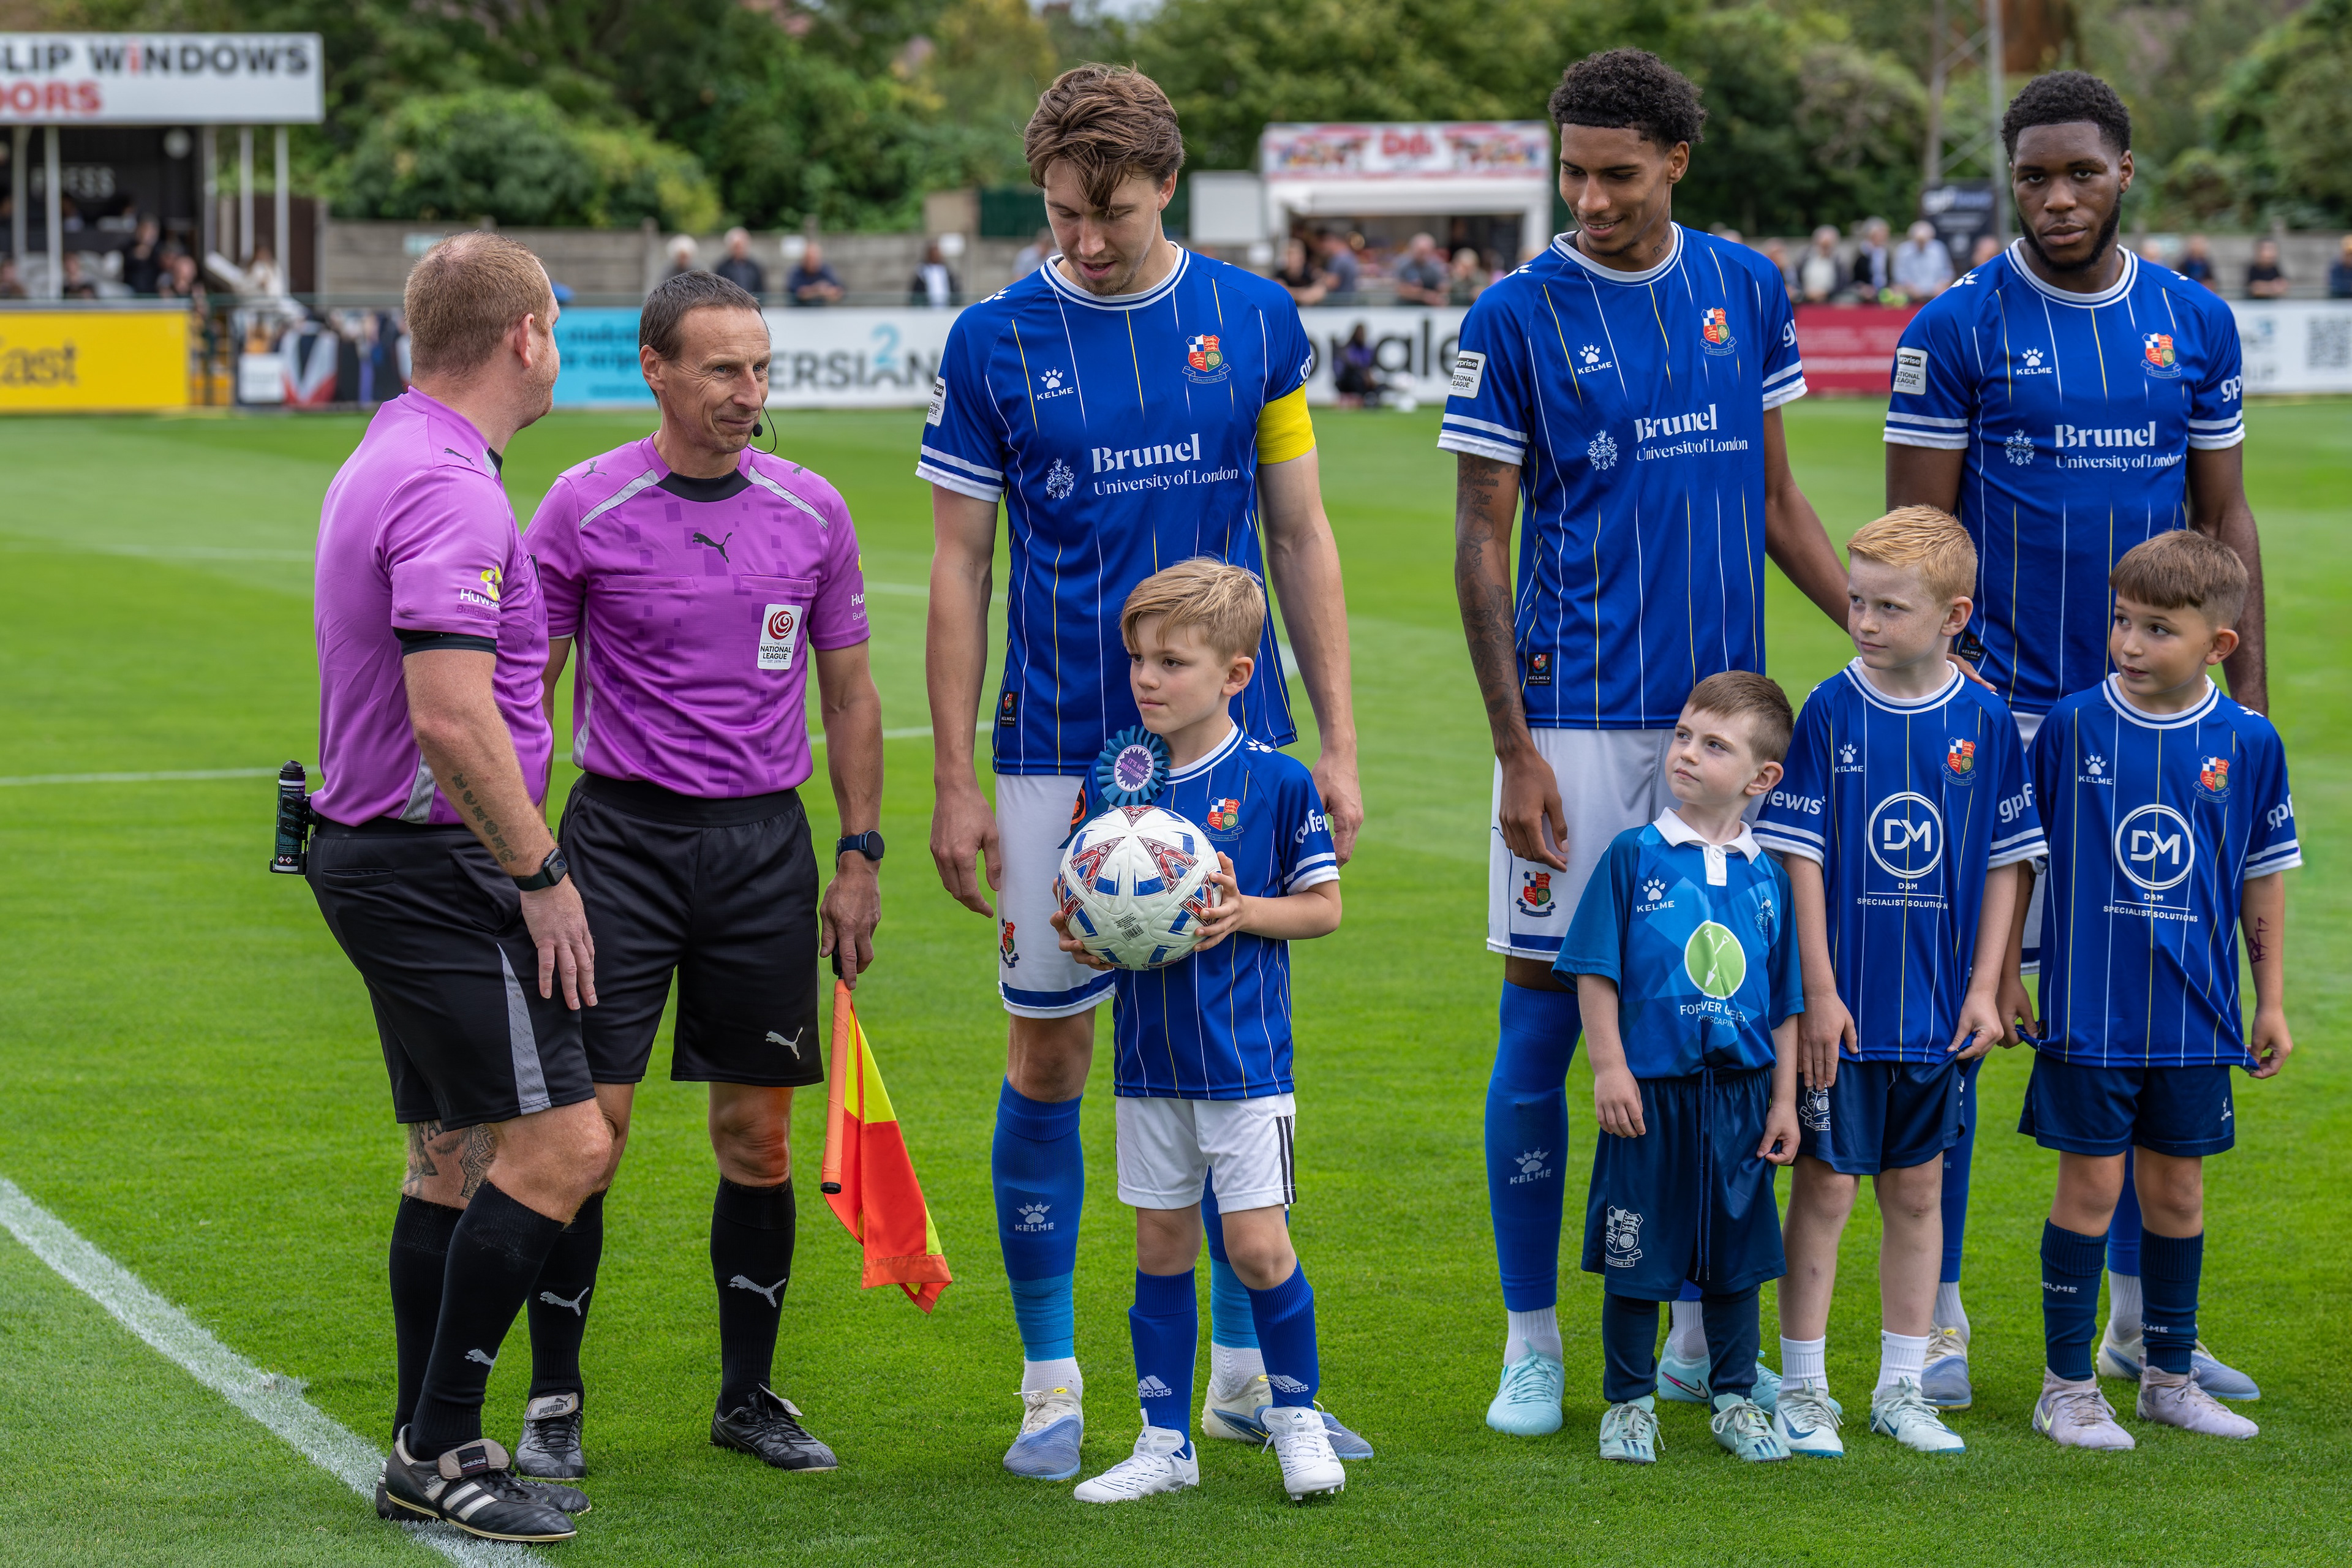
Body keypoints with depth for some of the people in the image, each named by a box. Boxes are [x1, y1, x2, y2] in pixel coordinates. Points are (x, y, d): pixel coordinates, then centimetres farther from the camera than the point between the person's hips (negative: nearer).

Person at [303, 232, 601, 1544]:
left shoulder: (390, 462, 16)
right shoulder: (450, 489, -18)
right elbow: (452, 717, -25)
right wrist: (540, 872, -17)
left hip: (380, 849, 11)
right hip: (436, 862, -11)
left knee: (457, 1160, 13)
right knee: (561, 1142, -12)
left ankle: (433, 1456, 17)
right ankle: (441, 1447, -9)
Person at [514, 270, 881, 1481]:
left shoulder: (812, 513, 4)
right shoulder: (584, 507, -4)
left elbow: (850, 692, 12)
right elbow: (524, 692, 1)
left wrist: (859, 857, 7)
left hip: (766, 839, 3)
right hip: (622, 834, -3)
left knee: (758, 1133, 5)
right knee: (588, 1128, -6)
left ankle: (749, 1394, 18)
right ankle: (553, 1402, 6)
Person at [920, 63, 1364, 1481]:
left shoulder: (1255, 321, 2)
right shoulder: (993, 344, -2)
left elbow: (1301, 536, 7)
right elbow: (960, 572, 0)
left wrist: (1339, 740, 3)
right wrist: (954, 783, -4)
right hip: (1058, 760, -1)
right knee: (1048, 1059, 1)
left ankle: (1246, 1368, 18)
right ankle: (1054, 1386, 12)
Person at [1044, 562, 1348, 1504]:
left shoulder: (1274, 781, -8)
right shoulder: (1114, 777, 2)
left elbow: (1323, 905, -1)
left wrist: (1242, 913, -17)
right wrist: (1079, 935, -9)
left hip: (1245, 1053, -4)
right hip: (1150, 1057, 4)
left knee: (1255, 1243, -6)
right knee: (1161, 1243, 9)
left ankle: (1295, 1416, 16)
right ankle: (1165, 1442, 18)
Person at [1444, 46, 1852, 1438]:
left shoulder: (1745, 290, 7)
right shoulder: (1518, 317, -4)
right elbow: (1483, 543, -4)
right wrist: (1514, 748, -10)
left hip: (1720, 705, 4)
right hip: (1577, 720, -4)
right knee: (1544, 1022, -1)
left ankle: (1705, 1333, 18)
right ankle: (1533, 1346, 8)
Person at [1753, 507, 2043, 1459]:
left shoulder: (1984, 723, -1)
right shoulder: (1830, 713, -6)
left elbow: (2004, 864, 5)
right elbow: (1800, 858, -6)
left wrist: (1984, 988, 0)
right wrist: (1820, 991, -10)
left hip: (1938, 1010, 2)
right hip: (1844, 1004, -2)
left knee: (1917, 1190, 10)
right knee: (1826, 1186, 2)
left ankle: (1902, 1389, 20)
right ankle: (1803, 1389, 11)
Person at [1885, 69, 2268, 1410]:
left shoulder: (2197, 324, 8)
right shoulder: (1956, 331, -4)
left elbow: (2226, 522, 12)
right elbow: (1917, 540, -3)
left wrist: (2249, 701, 8)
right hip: (1998, 721, -4)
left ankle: (2142, 1314, 17)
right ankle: (1935, 1315, 6)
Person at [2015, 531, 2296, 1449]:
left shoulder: (2247, 743, -2)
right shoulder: (2072, 728, -6)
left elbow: (2265, 875, 8)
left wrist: (2272, 1000, 10)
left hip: (2195, 1012, 2)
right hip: (2089, 1007, -2)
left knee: (2177, 1186, 11)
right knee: (2091, 1183, 0)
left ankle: (2170, 1376, 24)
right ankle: (2067, 1387, 8)